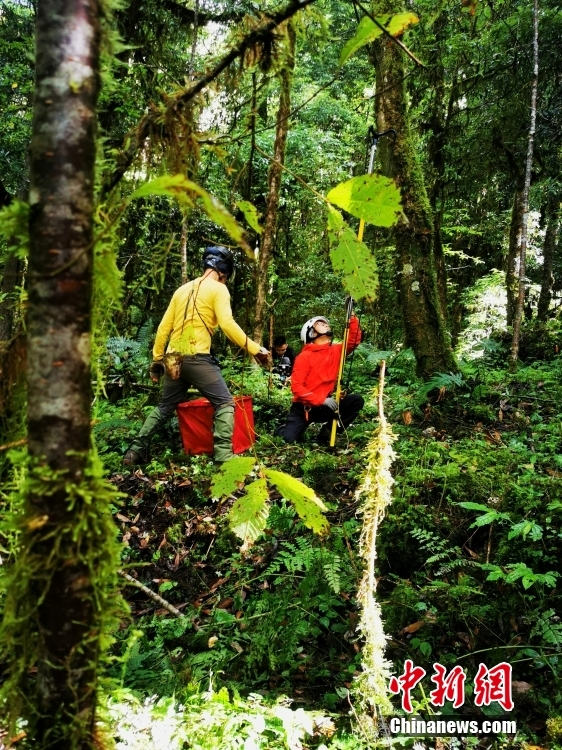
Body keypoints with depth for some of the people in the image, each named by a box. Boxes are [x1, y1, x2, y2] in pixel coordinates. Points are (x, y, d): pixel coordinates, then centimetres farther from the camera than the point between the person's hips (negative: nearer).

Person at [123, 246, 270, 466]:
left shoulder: (182, 289, 19)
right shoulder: (218, 289, 1)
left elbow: (163, 328, 17)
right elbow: (227, 324, -15)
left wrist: (156, 360, 22)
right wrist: (255, 349, -14)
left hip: (173, 359, 7)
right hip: (197, 358, -7)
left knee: (164, 407, 21)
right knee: (225, 404, 0)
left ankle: (135, 450, 22)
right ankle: (223, 457, -11)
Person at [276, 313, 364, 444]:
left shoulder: (336, 351, 4)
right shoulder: (304, 356, -12)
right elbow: (296, 386, -17)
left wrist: (352, 317, -15)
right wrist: (321, 400, -26)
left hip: (324, 407, 4)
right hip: (303, 408, -4)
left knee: (356, 401, -15)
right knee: (289, 439, -17)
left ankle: (327, 432, -2)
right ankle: (287, 429, 24)